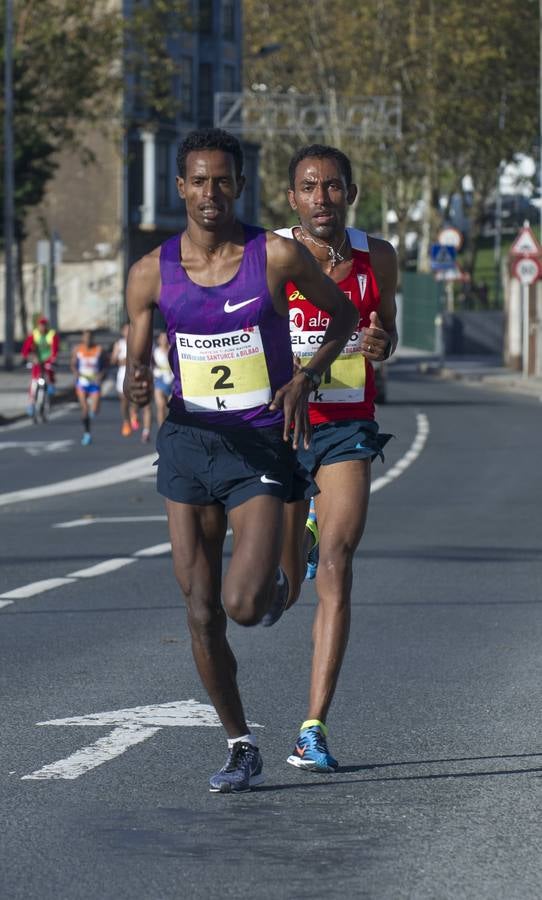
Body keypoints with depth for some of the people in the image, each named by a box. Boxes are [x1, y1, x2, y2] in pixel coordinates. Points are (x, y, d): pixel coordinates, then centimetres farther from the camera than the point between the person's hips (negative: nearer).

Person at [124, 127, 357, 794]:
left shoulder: (278, 257, -8)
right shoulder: (151, 274, -2)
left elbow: (343, 313, 7)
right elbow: (138, 361, 6)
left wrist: (306, 377, -8)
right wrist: (138, 385, -19)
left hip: (261, 446, -3)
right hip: (189, 442, 3)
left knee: (243, 606, -15)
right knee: (201, 614, 2)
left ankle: (277, 585, 22)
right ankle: (240, 748, 16)